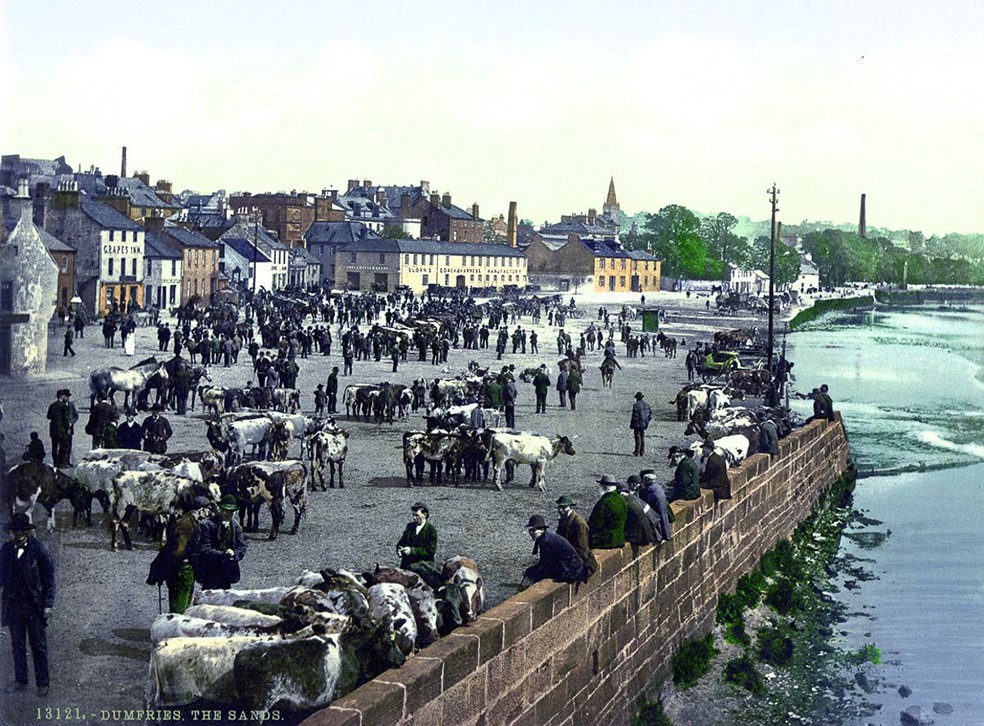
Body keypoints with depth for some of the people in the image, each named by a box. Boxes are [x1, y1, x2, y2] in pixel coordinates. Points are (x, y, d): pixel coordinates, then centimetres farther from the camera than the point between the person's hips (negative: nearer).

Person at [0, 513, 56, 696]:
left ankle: (42, 683, 16)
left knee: (39, 646, 6)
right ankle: (20, 680, 27)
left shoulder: (39, 549, -11)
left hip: (35, 606, -4)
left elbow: (49, 578, -8)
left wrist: (48, 604, -11)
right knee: (17, 646, 14)